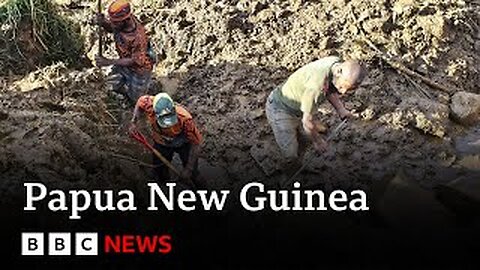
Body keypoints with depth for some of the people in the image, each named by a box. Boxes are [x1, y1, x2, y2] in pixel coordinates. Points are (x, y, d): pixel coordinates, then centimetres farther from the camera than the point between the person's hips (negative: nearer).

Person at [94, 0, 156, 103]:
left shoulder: (138, 37, -42)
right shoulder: (120, 21, -23)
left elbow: (135, 61, -33)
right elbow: (110, 28, -1)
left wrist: (109, 62, -37)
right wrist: (102, 22, -26)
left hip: (140, 67, -6)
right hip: (125, 61, 6)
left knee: (136, 99, 12)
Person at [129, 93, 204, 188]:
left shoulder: (185, 119, -45)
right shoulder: (149, 105, -38)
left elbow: (196, 144, -32)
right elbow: (140, 101, -11)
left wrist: (189, 168, -27)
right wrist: (133, 122, -16)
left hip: (183, 143, -3)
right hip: (161, 143, 3)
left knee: (192, 173, 8)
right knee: (160, 169, 19)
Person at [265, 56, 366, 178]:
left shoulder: (338, 64, -17)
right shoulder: (316, 84, -42)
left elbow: (330, 89, 9)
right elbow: (307, 121, -28)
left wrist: (341, 110, -2)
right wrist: (317, 141, -10)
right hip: (280, 109, -8)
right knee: (291, 157, -7)